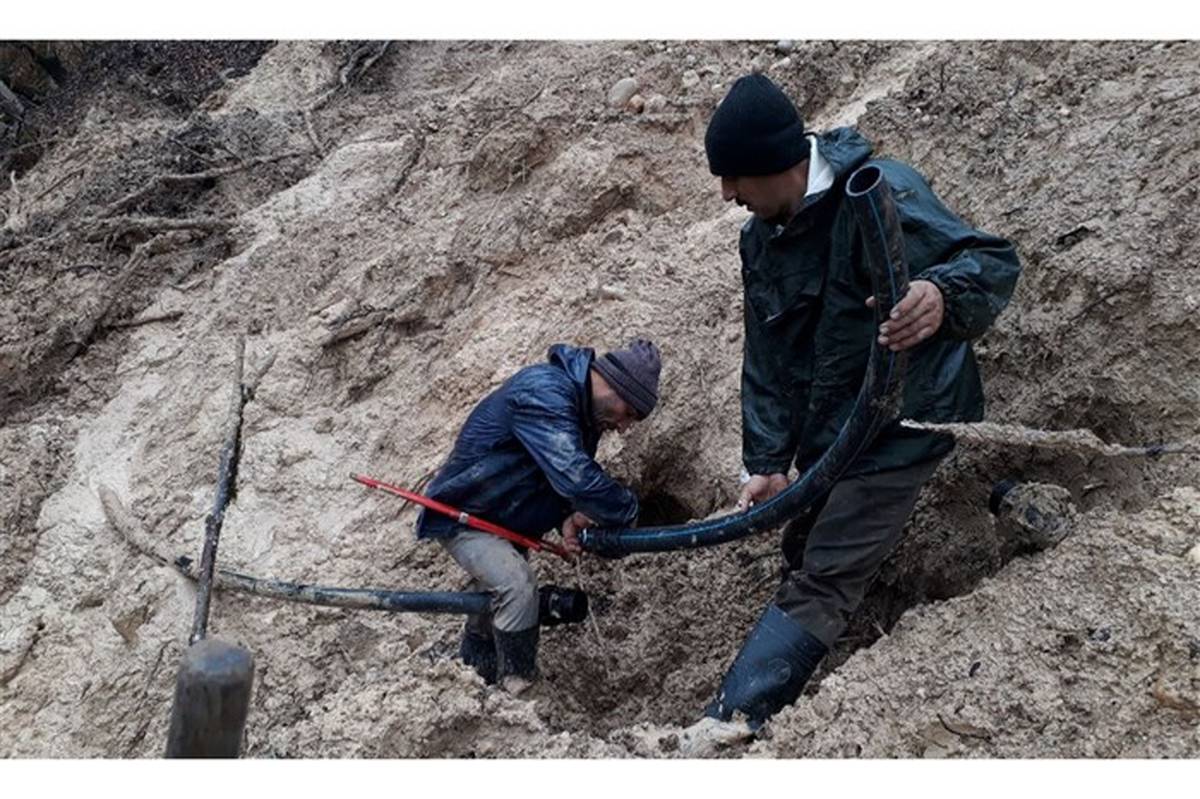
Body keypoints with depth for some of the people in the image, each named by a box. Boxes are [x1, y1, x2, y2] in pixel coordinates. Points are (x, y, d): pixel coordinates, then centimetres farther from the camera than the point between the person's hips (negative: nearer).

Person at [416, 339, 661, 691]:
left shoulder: (581, 409, -1)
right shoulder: (544, 394, -34)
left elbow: (567, 474, 6)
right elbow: (576, 476, -41)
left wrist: (568, 517, -15)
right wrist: (627, 511, -26)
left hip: (504, 517, 10)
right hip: (462, 514, -10)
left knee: (498, 589, 24)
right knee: (517, 586, -25)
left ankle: (473, 663, 46)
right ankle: (521, 687, -10)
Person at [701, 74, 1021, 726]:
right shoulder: (761, 237, 0)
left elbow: (994, 261, -27)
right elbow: (765, 360, 5)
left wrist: (942, 294, -50)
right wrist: (767, 464, 0)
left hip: (899, 425, -8)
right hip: (824, 432, 8)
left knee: (820, 586, -10)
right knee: (803, 560, 19)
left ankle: (724, 722, -9)